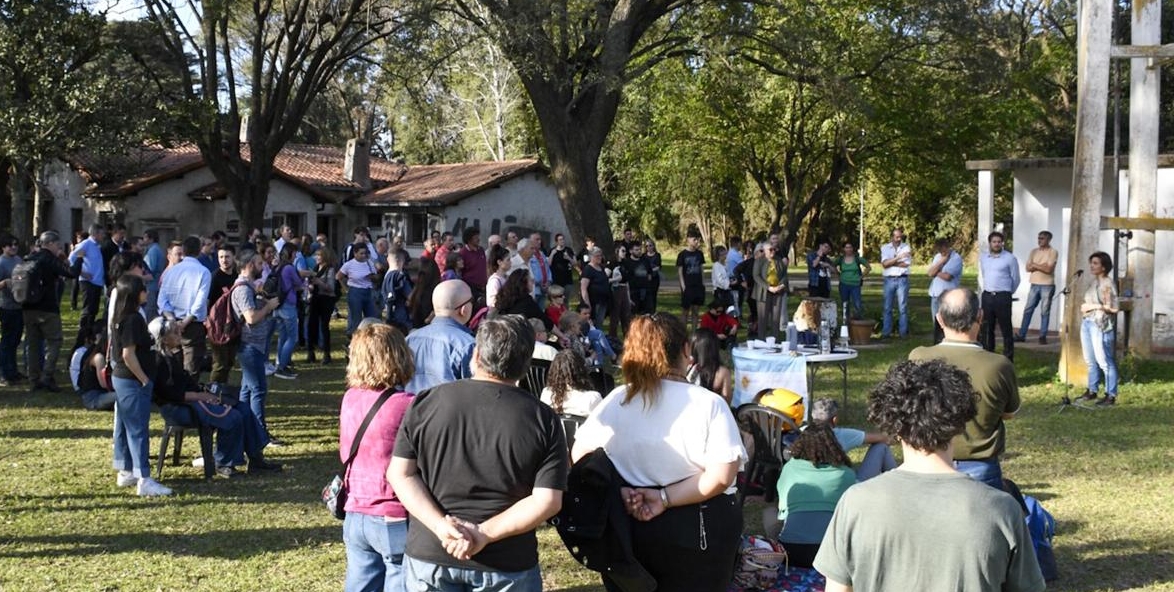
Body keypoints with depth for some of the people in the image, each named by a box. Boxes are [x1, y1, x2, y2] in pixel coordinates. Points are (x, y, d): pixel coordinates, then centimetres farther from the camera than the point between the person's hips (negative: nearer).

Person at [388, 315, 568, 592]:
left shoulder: (426, 402, -4)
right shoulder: (544, 419, -7)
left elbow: (400, 474, -5)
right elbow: (547, 501, -12)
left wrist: (441, 525, -13)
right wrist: (484, 535, -15)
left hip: (428, 555, 1)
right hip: (507, 566, -1)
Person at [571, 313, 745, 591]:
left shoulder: (615, 401, -3)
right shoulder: (709, 404, -13)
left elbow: (578, 458, -1)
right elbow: (722, 476, -21)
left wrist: (619, 492, -8)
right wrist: (665, 498, -16)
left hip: (627, 526, 3)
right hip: (696, 532, -3)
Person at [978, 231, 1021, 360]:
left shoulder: (1010, 258, -6)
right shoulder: (983, 257, 10)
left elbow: (1015, 279, 2)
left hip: (1002, 297, -5)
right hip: (987, 296, 5)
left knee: (1006, 329, -3)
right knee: (986, 329, 10)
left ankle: (1008, 358, 0)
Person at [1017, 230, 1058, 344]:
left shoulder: (1053, 252, -6)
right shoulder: (1034, 251, 10)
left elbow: (1049, 269, -15)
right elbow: (1028, 268, 3)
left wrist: (1035, 265, -5)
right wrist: (1041, 266, -12)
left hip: (1047, 286, -5)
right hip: (1034, 285, 5)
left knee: (1045, 312, 1)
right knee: (1028, 310, 4)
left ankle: (1043, 336, 5)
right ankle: (1021, 335, 7)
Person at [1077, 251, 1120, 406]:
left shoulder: (1107, 283, -11)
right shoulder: (1094, 282, 14)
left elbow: (1114, 308, -18)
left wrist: (1093, 306, -16)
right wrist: (1084, 306, 5)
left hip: (1100, 325, -9)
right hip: (1087, 323, 9)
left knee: (1104, 361, -6)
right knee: (1090, 361, 14)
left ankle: (1111, 395, -3)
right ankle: (1092, 390, 23)